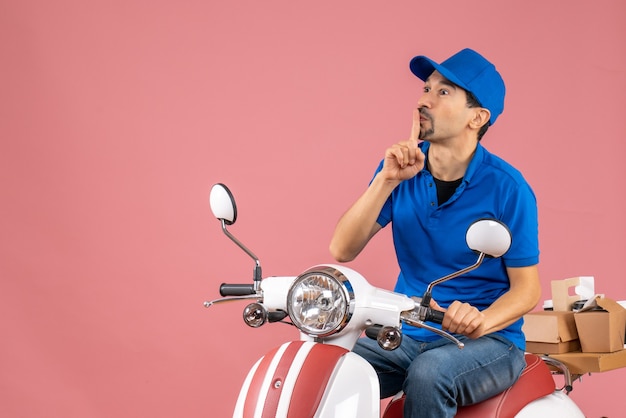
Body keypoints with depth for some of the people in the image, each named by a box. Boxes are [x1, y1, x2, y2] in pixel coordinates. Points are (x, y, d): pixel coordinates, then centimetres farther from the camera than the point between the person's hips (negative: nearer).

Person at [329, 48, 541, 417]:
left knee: (428, 376, -34)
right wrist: (387, 180, -21)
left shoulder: (507, 188, -12)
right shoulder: (402, 168, 0)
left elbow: (527, 288, -7)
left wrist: (480, 321, -27)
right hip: (406, 336, 3)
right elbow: (342, 251, -9)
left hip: (487, 342, -3)